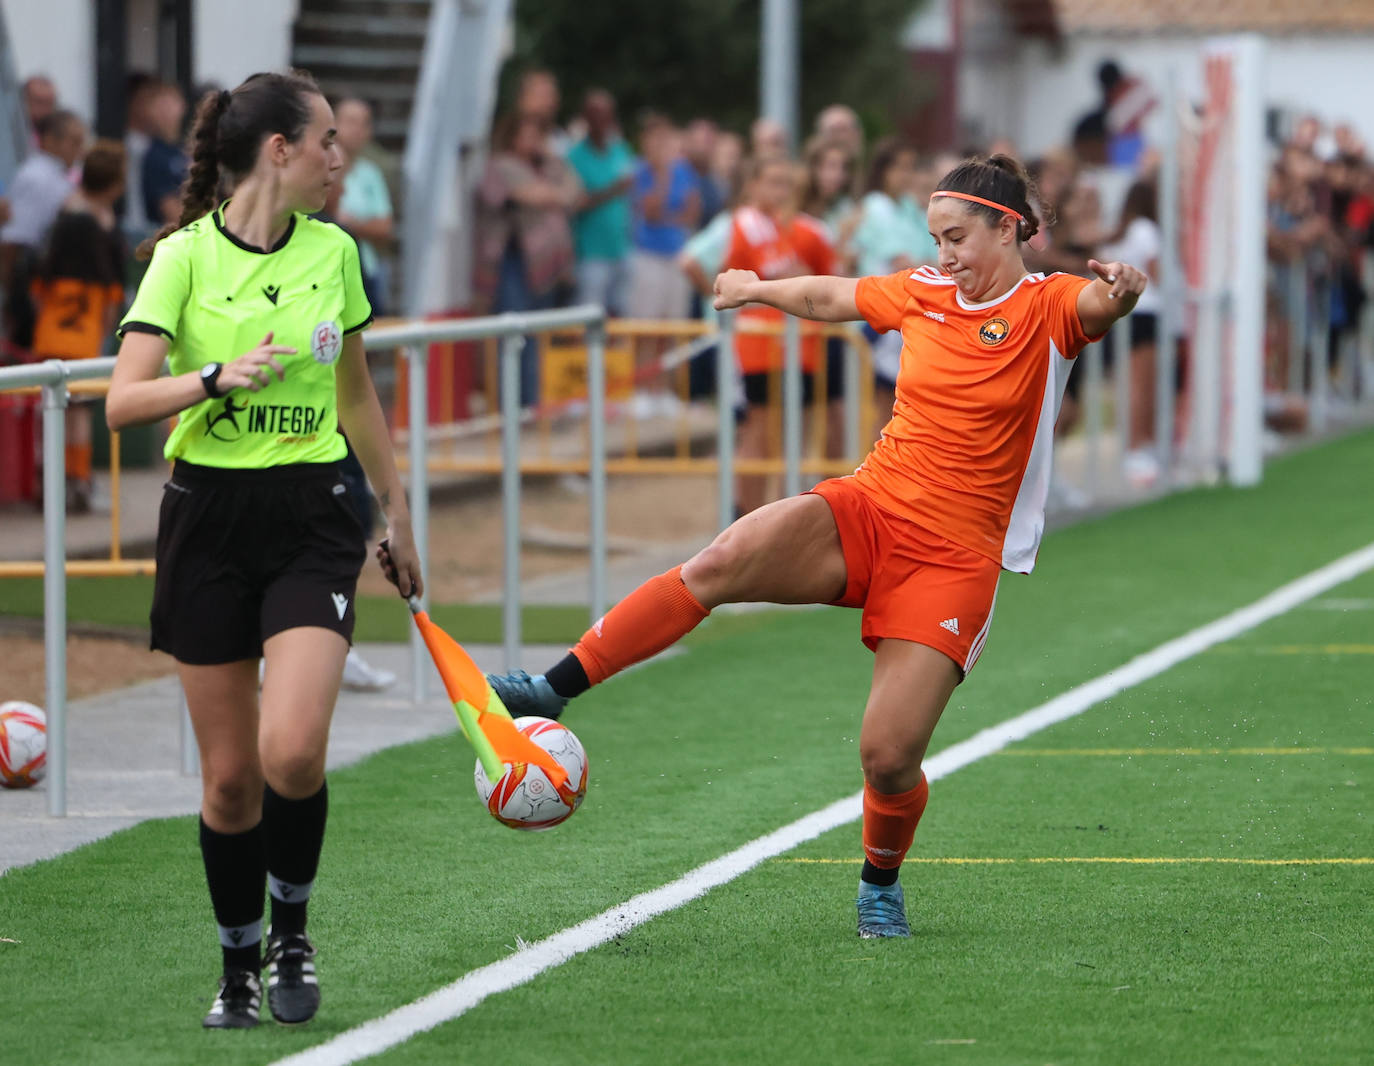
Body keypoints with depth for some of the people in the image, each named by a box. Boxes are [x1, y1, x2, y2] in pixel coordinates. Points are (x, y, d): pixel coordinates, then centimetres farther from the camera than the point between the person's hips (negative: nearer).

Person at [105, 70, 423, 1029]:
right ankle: (240, 967, 21)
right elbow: (124, 402, -15)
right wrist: (220, 376, -30)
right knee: (230, 773, 3)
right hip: (209, 517, -1)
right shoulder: (185, 255, -7)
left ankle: (292, 932, 7)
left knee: (293, 751, -18)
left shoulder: (333, 252, 4)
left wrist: (397, 509, 22)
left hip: (313, 518, 1)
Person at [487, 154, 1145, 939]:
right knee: (718, 565, -25)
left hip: (953, 561, -4)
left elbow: (1097, 306, -27)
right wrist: (759, 288, 42)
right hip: (867, 512, 4)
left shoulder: (1046, 307, -5)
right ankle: (554, 689, -25)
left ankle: (881, 884, 21)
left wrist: (1119, 293, -51)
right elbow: (828, 297, 27)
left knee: (889, 758, -11)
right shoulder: (923, 292, 9)